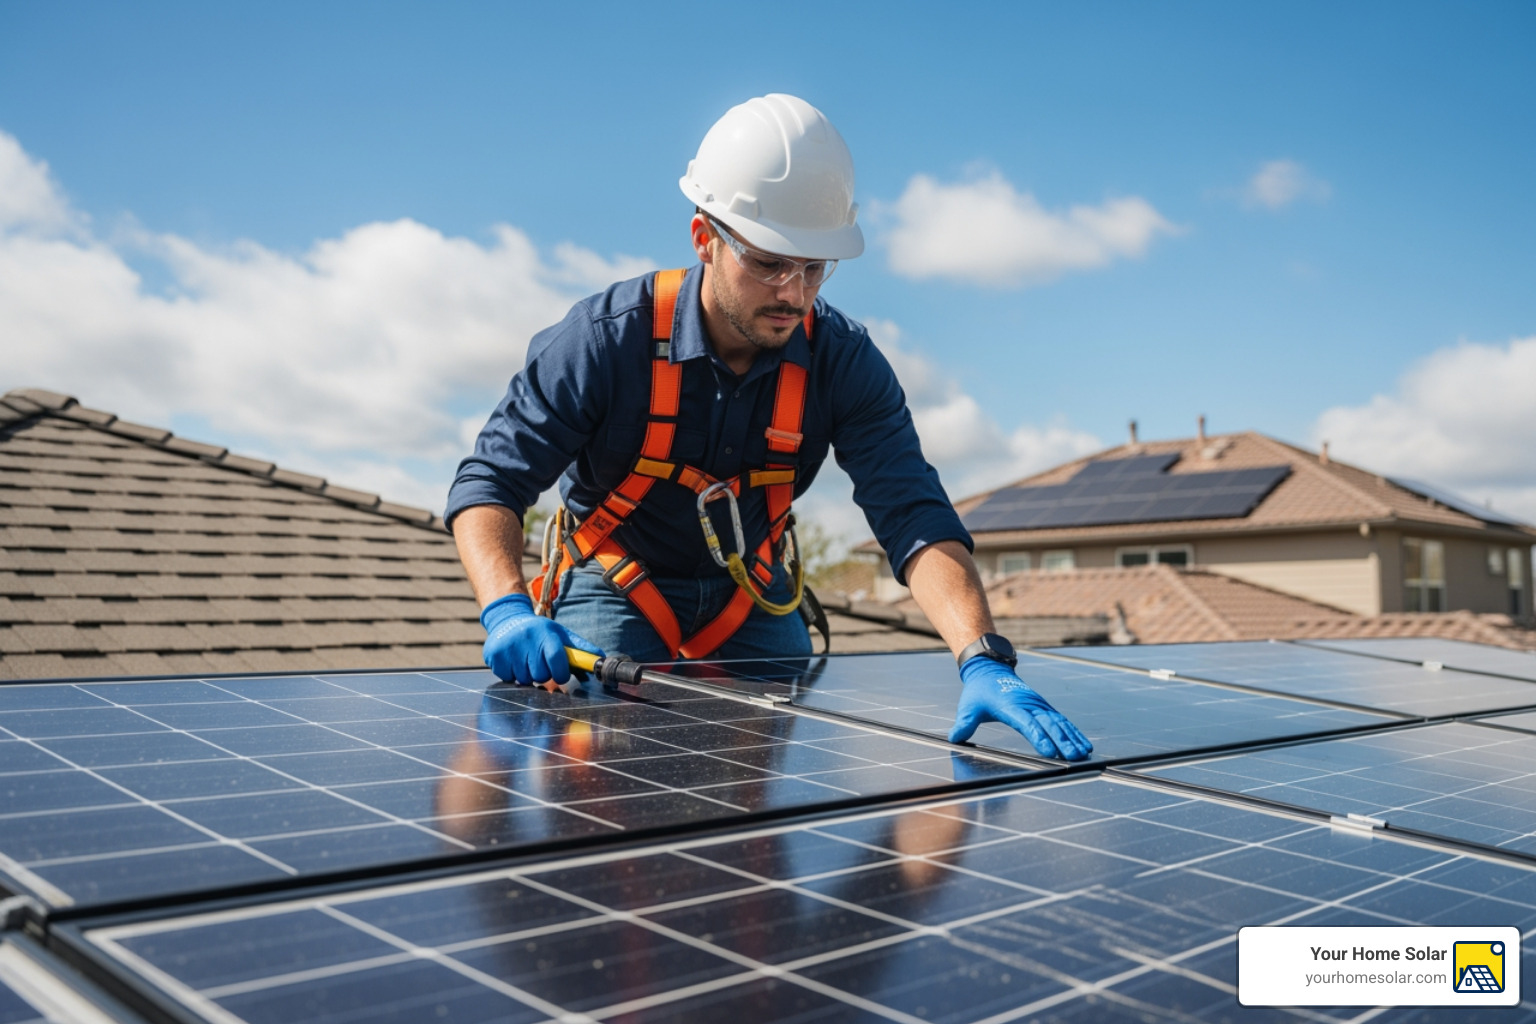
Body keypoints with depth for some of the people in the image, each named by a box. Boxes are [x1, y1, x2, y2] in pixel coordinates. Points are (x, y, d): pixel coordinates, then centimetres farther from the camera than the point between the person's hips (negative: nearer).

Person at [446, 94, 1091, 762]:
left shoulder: (843, 362, -19)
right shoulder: (608, 337, -25)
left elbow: (915, 518, -26)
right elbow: (490, 482, -23)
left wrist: (983, 661, -43)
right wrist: (507, 610, -43)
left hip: (753, 604, 3)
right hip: (613, 589, -2)